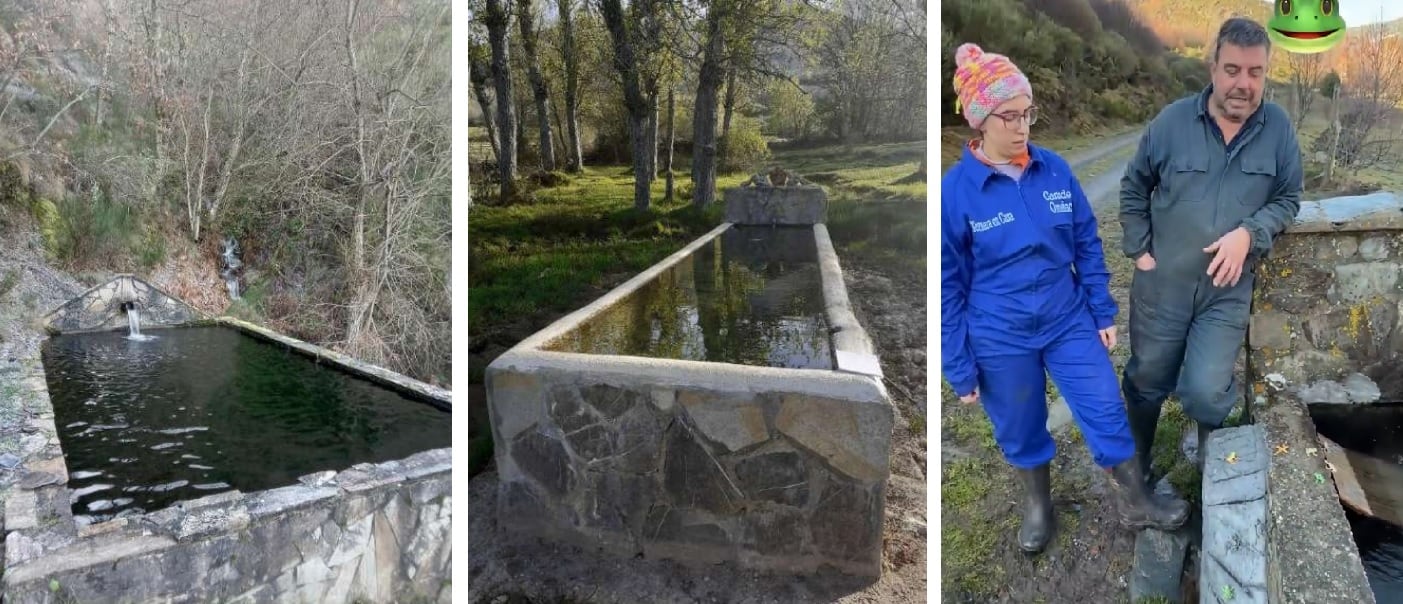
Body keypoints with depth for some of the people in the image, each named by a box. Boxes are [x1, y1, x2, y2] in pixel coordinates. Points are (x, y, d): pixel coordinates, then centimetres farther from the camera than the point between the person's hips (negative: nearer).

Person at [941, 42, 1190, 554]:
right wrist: (959, 369, -8)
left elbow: (1087, 245, 6)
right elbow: (948, 286, -10)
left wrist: (1104, 313, 6)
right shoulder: (955, 190, -16)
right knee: (1020, 430, 15)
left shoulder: (1054, 169, -6)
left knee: (1107, 411, 9)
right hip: (1000, 338, -2)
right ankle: (1038, 504, 42)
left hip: (1069, 320, 3)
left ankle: (1136, 503, 33)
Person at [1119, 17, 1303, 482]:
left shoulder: (1279, 128, -4)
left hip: (1228, 290, 0)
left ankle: (1215, 446, 25)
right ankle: (1135, 469, 40)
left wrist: (1249, 233, -16)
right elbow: (1134, 187, 6)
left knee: (1204, 392, -13)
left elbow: (1288, 199, 3)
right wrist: (1139, 249, -1)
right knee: (1147, 384, 14)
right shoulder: (1173, 120, -6)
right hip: (1161, 284, 1)